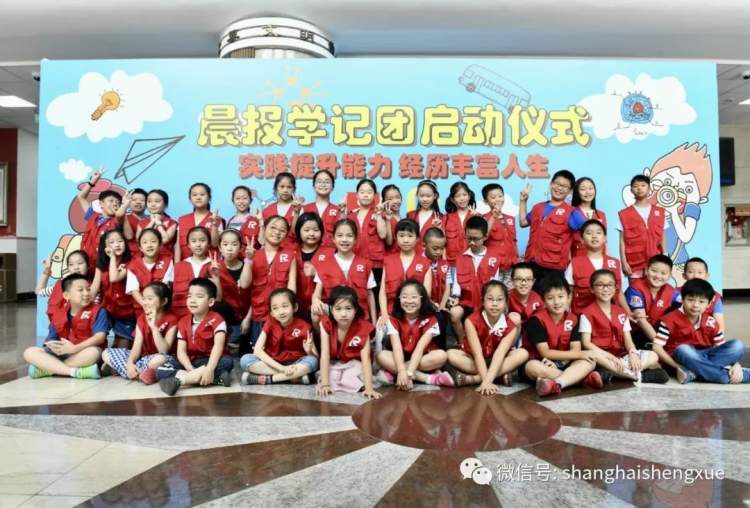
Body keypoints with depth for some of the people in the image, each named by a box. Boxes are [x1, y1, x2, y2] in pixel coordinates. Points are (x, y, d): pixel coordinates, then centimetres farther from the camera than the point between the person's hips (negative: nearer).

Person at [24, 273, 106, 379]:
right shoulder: (58, 314, 7)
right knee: (30, 352, -13)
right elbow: (51, 339, 6)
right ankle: (75, 371, -28)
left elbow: (100, 336, -19)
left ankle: (44, 369, -24)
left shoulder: (98, 311, -7)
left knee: (94, 352, -38)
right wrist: (53, 346, -19)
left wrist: (74, 348, -28)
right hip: (62, 353, 4)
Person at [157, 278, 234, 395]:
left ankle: (179, 379, -30)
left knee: (227, 362, -35)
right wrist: (191, 370, -24)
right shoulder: (183, 322, 3)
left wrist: (209, 369, -40)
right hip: (191, 363, 3)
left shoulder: (216, 320, -10)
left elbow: (218, 345, -25)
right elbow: (181, 351, -5)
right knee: (161, 371, -19)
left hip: (211, 361, -3)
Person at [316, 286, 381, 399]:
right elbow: (325, 355, -22)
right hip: (334, 364, 2)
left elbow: (366, 359, -26)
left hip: (355, 364, -1)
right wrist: (325, 384, -31)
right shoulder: (326, 324, -19)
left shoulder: (363, 327, -23)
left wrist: (369, 388, -37)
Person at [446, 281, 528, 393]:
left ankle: (471, 379, -30)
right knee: (451, 355, -30)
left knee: (523, 353, -24)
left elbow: (499, 354, -29)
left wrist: (486, 381, -42)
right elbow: (477, 354, -28)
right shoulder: (472, 321, -22)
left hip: (495, 362, 2)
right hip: (473, 360, -2)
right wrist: (486, 381, -38)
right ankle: (500, 375, -27)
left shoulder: (510, 327, -17)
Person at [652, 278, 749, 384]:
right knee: (684, 350, -38)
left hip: (705, 358, 5)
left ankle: (693, 373, -26)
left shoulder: (711, 323, 5)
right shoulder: (670, 320, -9)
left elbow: (723, 348, 7)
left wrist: (736, 365, -13)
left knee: (738, 346, -13)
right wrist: (678, 366, -22)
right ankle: (731, 375, -23)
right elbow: (656, 347, -17)